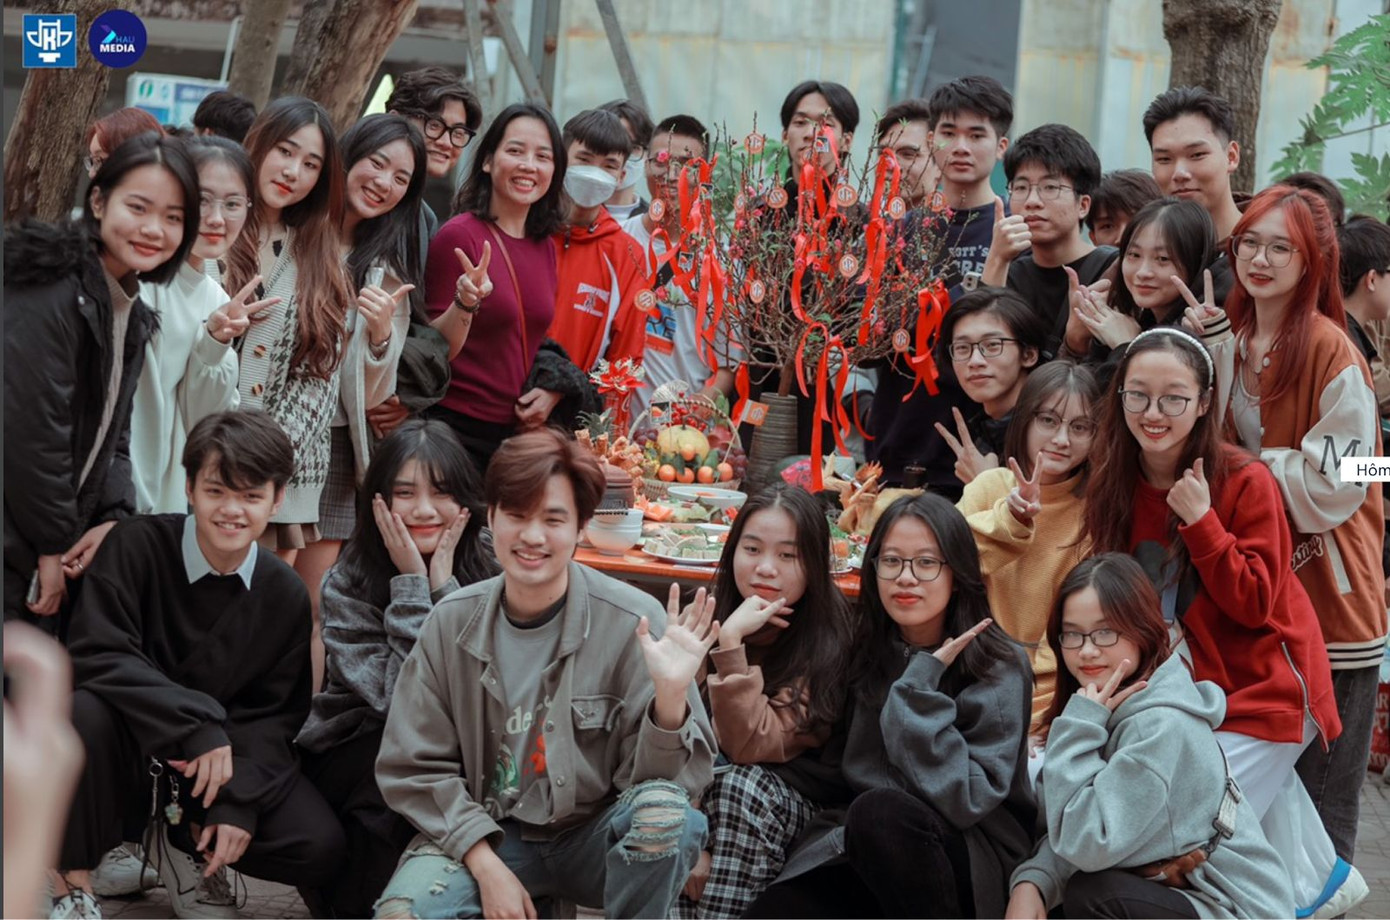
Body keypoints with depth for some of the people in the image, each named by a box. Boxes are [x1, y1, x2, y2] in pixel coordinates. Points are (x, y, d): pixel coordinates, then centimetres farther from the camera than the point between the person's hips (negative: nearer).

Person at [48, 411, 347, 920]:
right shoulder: (137, 547, -14)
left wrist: (240, 799, -18)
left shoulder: (286, 595, -2)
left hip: (223, 758, 3)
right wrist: (197, 726, -30)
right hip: (125, 758, -3)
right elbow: (98, 654, -23)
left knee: (318, 847, -18)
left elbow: (272, 712, -1)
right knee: (80, 712, -37)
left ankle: (185, 841, 13)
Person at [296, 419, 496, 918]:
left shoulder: (486, 577, -8)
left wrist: (443, 584, -23)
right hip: (349, 756, -3)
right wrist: (411, 584, -25)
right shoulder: (348, 583, -14)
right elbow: (399, 702, -24)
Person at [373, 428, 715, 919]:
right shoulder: (451, 622, -5)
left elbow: (656, 784, -12)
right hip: (484, 836, 1)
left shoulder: (632, 621, -13)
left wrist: (671, 698, -33)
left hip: (594, 839, -1)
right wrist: (488, 866, -12)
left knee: (665, 810, -33)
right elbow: (414, 768, -1)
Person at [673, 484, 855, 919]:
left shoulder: (825, 642, -16)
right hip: (697, 800, 3)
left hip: (789, 809, -3)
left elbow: (753, 748, -23)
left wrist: (732, 642, -29)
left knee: (740, 785, -33)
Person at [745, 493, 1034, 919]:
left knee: (880, 811, -35)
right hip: (862, 848, 3)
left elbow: (964, 801, -20)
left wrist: (922, 681, -19)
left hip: (974, 860, -3)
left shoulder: (999, 669, -9)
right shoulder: (866, 653, 6)